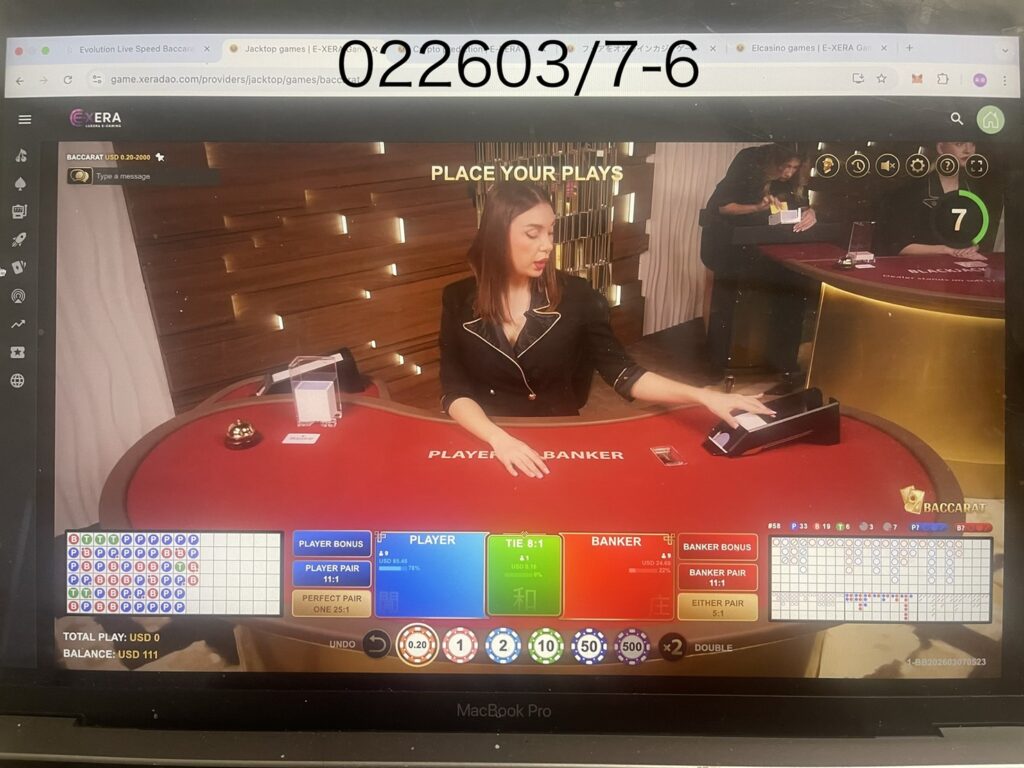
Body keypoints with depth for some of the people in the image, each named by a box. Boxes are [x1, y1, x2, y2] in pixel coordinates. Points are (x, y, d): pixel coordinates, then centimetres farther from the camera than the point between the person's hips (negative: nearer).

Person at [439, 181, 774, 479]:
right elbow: (454, 391, -7)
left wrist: (702, 396, -15)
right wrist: (498, 439, -24)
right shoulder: (459, 299, -4)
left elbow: (622, 373, -3)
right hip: (483, 444, 0)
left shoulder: (574, 295, -5)